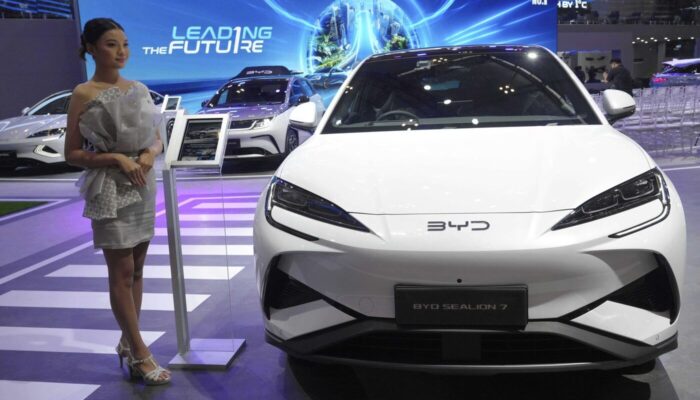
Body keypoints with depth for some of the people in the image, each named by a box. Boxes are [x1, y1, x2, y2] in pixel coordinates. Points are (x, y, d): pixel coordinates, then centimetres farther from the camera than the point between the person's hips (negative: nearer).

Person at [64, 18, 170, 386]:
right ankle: (140, 355, 6)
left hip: (143, 186, 6)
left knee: (136, 270, 12)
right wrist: (116, 158, -19)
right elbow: (72, 154, -7)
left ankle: (128, 341, 25)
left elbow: (157, 138, 14)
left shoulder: (139, 89, 8)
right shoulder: (84, 94, -7)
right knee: (122, 274, -1)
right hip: (110, 191, -6)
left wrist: (149, 155, -7)